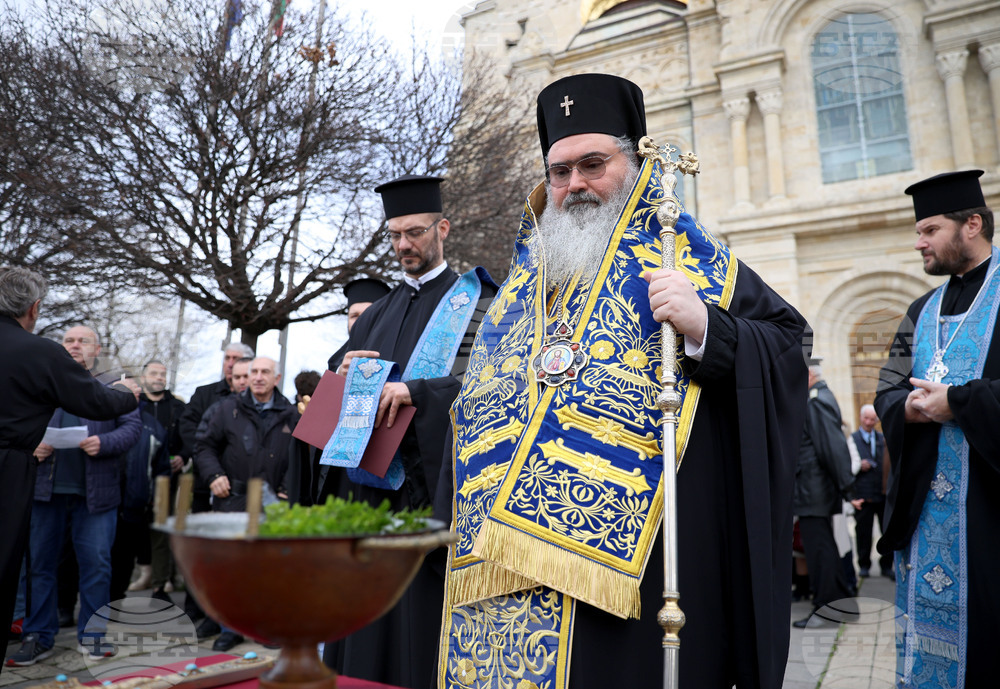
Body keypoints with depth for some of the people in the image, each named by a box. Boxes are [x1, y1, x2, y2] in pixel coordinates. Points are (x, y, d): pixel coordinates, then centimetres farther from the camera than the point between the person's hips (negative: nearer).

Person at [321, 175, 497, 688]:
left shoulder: (474, 303, -1)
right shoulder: (377, 313, 18)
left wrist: (416, 390, -25)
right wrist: (347, 375, 0)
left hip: (425, 488, -6)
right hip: (364, 483, 6)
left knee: (419, 622, 0)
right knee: (362, 626, 12)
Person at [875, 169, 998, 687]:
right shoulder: (922, 311, 16)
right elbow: (887, 392, 11)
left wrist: (956, 401, -15)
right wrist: (909, 406, -8)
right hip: (925, 498, 6)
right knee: (931, 623, 10)